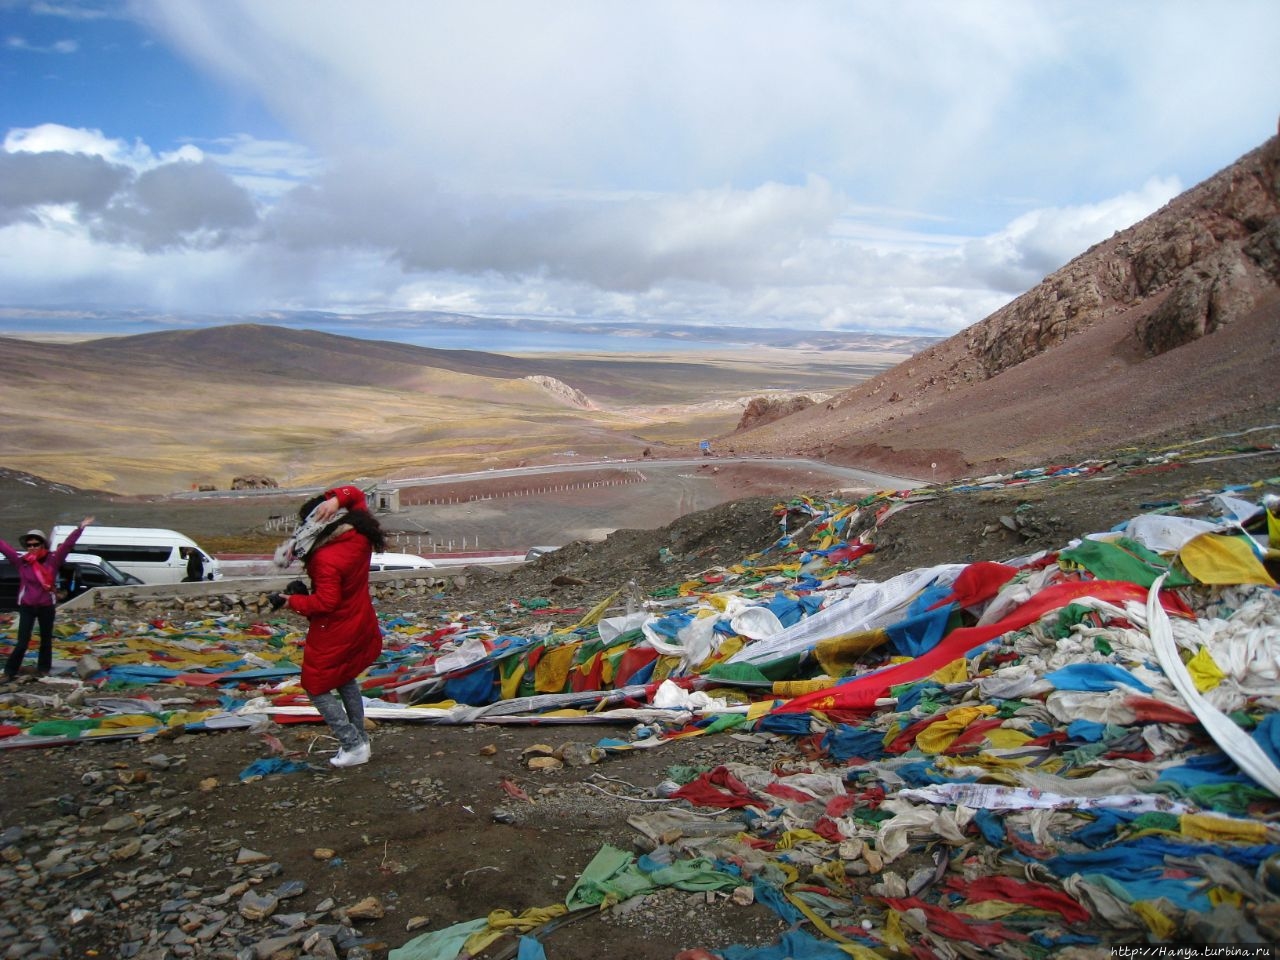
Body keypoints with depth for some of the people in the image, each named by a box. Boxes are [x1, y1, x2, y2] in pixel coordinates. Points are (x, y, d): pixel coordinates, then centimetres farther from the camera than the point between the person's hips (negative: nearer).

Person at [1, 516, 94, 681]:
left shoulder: (52, 560, -8)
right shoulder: (21, 561, -4)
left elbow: (67, 545, -15)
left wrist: (80, 528, -22)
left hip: (47, 606, 0)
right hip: (26, 606, 0)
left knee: (46, 639, 12)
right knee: (22, 641, -1)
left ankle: (43, 668, 26)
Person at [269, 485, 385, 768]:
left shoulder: (325, 559, -30)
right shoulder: (359, 535, -9)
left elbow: (325, 602, -27)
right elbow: (356, 495, 2)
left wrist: (291, 600, -14)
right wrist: (336, 499, -18)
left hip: (335, 634, -8)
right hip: (361, 626, 8)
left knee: (317, 687, 9)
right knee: (345, 680, 26)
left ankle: (353, 745, 6)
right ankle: (360, 739, 31)